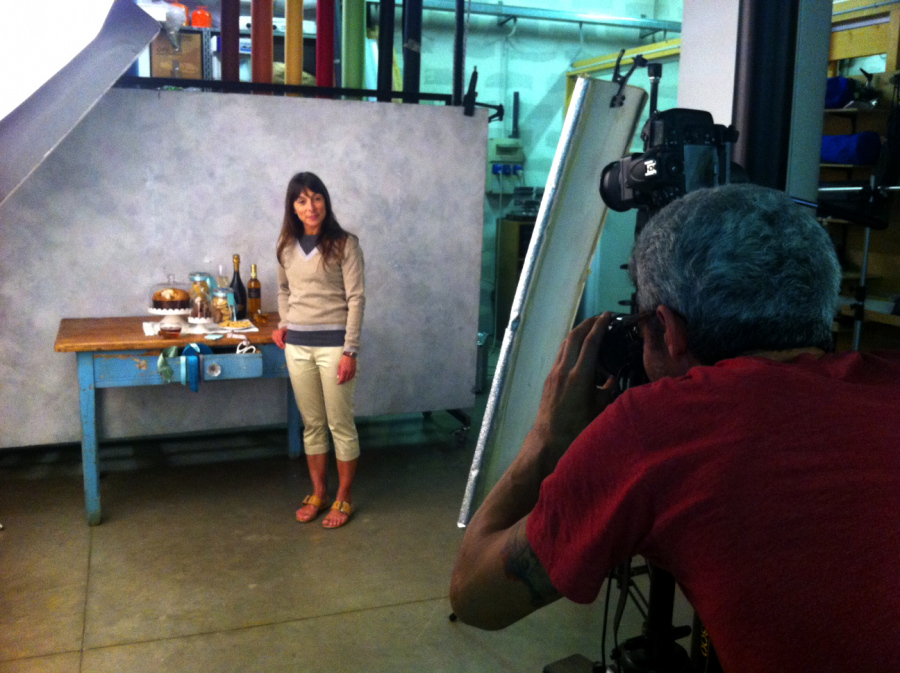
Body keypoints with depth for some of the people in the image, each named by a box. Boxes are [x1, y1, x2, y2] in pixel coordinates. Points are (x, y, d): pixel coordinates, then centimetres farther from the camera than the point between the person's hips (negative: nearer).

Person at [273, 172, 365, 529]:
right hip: (297, 346, 5)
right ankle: (318, 492, 28)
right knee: (311, 423, 14)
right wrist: (284, 324, 5)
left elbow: (356, 298, -11)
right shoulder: (287, 246, 7)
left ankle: (344, 498, 18)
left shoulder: (344, 244, -9)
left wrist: (350, 351, -16)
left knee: (340, 424, 4)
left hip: (332, 344, -5)